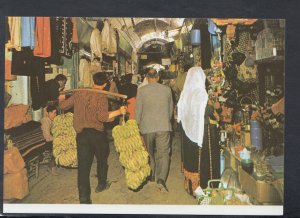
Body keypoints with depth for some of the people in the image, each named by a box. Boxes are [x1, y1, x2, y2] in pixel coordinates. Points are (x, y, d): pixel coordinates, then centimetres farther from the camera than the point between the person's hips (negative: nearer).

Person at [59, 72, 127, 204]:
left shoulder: (79, 93, 4)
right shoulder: (101, 97, -9)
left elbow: (63, 105, 11)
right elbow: (102, 117, -23)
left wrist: (61, 99, 32)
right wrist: (118, 112, -15)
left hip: (81, 134, 3)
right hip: (97, 133, -3)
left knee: (83, 165, 2)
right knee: (102, 158, 23)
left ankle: (84, 198, 1)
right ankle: (102, 184, 40)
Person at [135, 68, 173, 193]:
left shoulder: (141, 90, -4)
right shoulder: (167, 89, 1)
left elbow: (138, 110, -1)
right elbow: (170, 109, 10)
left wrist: (138, 124, 13)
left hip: (147, 127, 0)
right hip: (164, 126, 0)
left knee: (149, 153, 19)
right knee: (163, 153, 3)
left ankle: (151, 175, 34)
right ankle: (161, 179, -12)